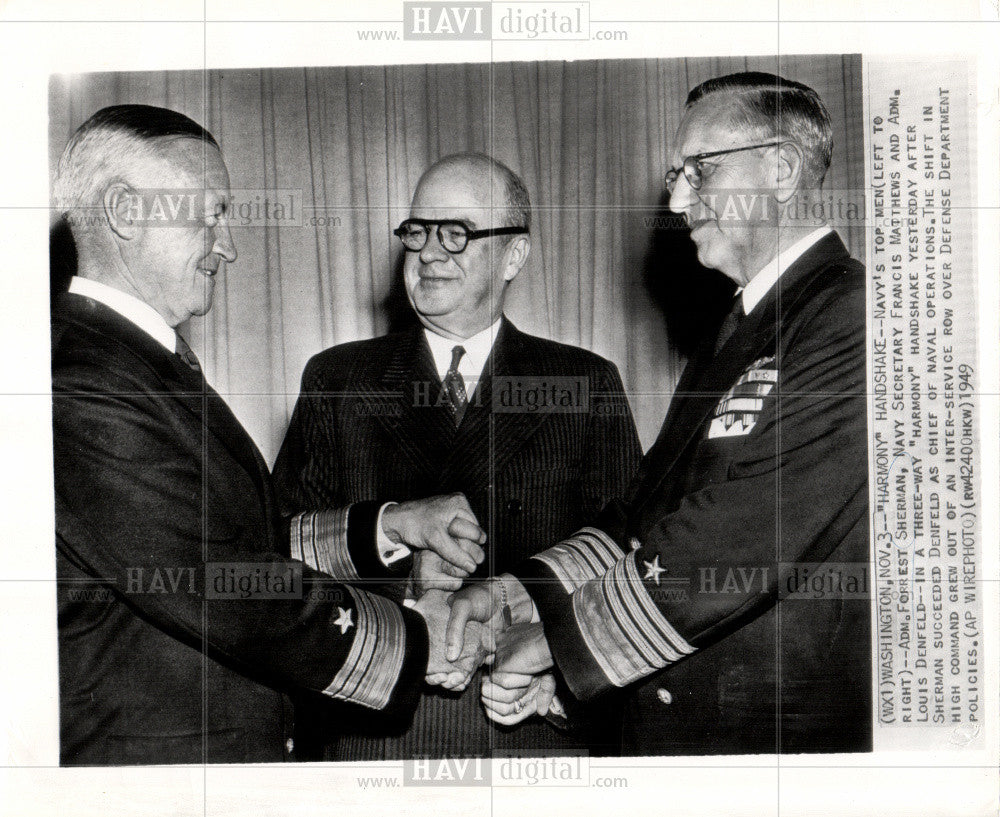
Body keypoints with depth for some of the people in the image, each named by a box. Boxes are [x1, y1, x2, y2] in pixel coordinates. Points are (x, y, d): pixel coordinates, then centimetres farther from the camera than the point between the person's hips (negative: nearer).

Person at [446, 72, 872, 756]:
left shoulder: (853, 318, -17)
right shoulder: (736, 330, 15)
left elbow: (747, 537, -24)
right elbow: (649, 506, 10)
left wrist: (557, 636, -15)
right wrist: (518, 595, -4)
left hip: (796, 733, -8)